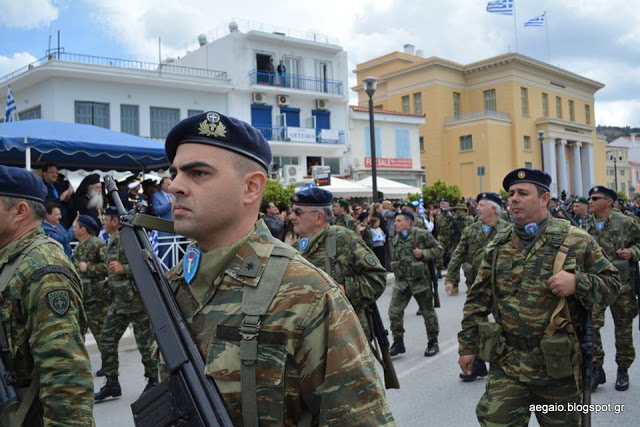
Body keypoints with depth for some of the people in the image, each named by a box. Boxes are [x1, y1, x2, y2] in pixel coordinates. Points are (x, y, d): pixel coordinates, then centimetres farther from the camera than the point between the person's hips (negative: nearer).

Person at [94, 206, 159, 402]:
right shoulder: (113, 241, 13)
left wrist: (124, 269, -24)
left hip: (136, 300, -10)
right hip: (119, 301, 10)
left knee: (145, 342, 2)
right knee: (106, 340, 8)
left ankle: (153, 380, 17)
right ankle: (111, 383, 17)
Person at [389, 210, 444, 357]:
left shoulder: (422, 234, -10)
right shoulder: (396, 239, 9)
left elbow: (438, 250, -6)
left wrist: (423, 253, -20)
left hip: (420, 279, -5)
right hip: (402, 280, 5)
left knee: (428, 311, 8)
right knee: (394, 310, -4)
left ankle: (433, 342, 24)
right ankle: (398, 342, 8)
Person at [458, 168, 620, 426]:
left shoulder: (576, 241, -5)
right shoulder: (499, 245, 5)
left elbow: (611, 283, 0)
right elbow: (478, 300, 9)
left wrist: (578, 282, -20)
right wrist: (468, 345, 8)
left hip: (557, 362, -2)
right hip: (507, 360, 2)